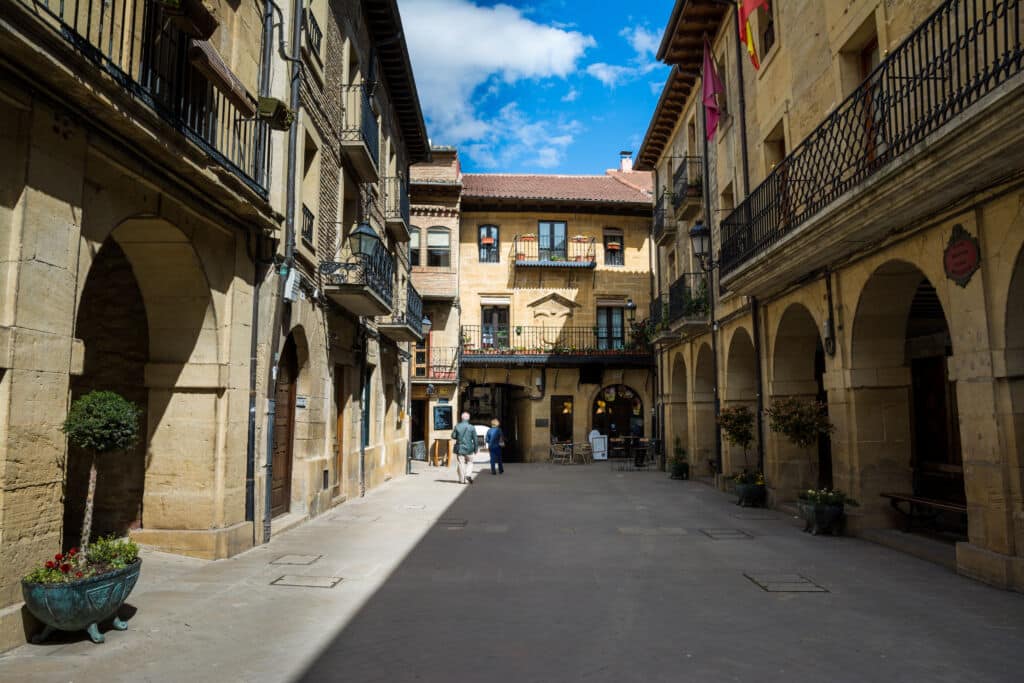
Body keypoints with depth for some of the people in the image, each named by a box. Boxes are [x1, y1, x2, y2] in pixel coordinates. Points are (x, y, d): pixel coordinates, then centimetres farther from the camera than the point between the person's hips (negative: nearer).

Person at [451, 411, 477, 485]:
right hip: (469, 448, -1)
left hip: (459, 448, 1)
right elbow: (475, 439, -4)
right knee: (469, 463, 13)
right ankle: (468, 475, -7)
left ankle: (462, 479, 9)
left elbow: (453, 437, 0)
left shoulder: (457, 426, -4)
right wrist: (475, 449, 5)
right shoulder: (471, 427, -6)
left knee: (461, 463, 7)